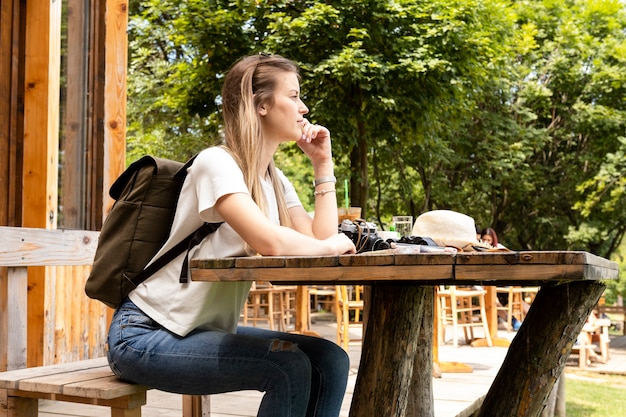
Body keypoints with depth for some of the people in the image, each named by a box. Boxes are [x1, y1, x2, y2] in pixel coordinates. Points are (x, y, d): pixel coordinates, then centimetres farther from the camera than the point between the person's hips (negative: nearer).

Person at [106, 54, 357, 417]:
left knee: (330, 361, -9)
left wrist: (323, 163, 2)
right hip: (145, 335, -8)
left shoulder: (275, 181, 9)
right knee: (290, 368, -24)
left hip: (208, 330, 8)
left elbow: (323, 238, -2)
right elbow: (269, 242, -31)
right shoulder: (217, 162, -17)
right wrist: (329, 246, -13)